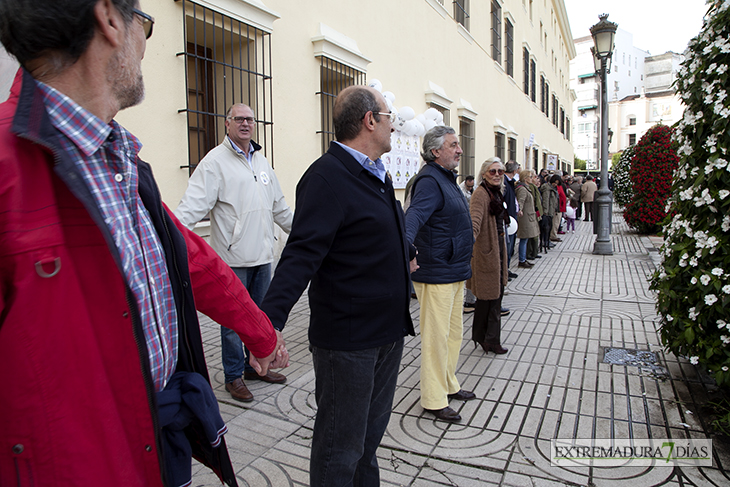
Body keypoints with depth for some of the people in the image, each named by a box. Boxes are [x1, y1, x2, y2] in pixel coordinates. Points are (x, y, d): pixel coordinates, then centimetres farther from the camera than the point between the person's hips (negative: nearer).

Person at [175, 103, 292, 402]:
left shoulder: (260, 160, 15)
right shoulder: (215, 161, -6)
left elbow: (279, 206, 23)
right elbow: (193, 204, -16)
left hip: (262, 255, 6)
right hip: (233, 257, -6)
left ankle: (255, 366, 33)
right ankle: (233, 375, 21)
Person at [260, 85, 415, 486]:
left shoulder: (377, 174, 11)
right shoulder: (328, 176, -19)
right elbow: (301, 255, -28)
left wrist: (405, 259, 41)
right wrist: (270, 320, -38)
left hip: (388, 331, 9)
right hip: (348, 341, -9)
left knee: (371, 433, 26)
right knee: (340, 448, 10)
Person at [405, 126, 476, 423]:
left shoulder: (446, 178, 15)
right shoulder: (430, 180, -17)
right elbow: (415, 214, -35)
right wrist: (406, 245, -53)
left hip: (454, 272, 10)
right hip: (436, 275, -10)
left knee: (453, 332, 20)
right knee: (436, 337, 0)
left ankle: (448, 385, 37)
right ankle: (433, 400, 14)